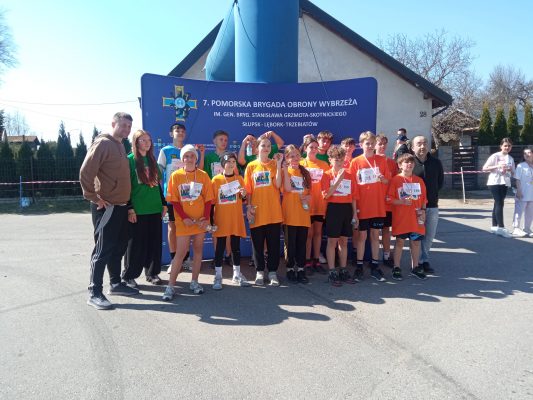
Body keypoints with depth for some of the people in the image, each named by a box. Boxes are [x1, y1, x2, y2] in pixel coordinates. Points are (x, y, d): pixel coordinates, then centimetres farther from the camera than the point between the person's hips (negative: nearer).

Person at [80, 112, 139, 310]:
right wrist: (94, 198, -17)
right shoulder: (103, 144, -12)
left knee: (119, 246, 15)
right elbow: (86, 172, -19)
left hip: (121, 207, 9)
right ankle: (94, 293, 3)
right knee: (103, 249, -4)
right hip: (106, 207, -9)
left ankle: (116, 283, 28)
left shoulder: (120, 146, 16)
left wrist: (127, 202, 15)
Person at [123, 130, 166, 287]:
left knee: (154, 242, 9)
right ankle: (128, 276, 13)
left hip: (155, 209, 6)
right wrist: (129, 208, -14)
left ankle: (152, 272, 22)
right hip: (137, 210, -5)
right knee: (135, 243, 0)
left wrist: (164, 203, 14)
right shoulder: (130, 160, -3)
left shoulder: (152, 160, 14)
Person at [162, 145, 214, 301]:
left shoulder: (203, 175, 2)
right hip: (183, 221, -2)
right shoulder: (176, 175, -1)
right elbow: (174, 200, -4)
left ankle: (194, 282, 21)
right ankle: (170, 286, 5)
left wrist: (206, 218, -9)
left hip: (200, 220, 2)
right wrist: (184, 218, -12)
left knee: (198, 250, 9)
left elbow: (208, 199, 1)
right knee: (181, 252, -3)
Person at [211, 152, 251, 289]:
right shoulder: (216, 180, -3)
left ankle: (237, 275, 23)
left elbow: (244, 200, 13)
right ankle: (218, 276, 12)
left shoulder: (239, 179, 5)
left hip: (236, 219, 3)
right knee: (220, 248, 3)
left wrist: (243, 195, -10)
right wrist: (211, 219, -5)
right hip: (221, 219, -3)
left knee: (236, 247, 10)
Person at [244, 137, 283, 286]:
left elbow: (277, 185, -10)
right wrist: (248, 207, -5)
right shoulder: (251, 166, 4)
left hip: (273, 212, 0)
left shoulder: (275, 164, 4)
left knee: (274, 243, 5)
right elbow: (248, 189, 4)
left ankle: (272, 272, 17)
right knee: (257, 244, 8)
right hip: (257, 212, 0)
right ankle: (259, 271, 22)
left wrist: (278, 164, -13)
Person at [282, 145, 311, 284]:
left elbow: (309, 192, 16)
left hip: (303, 213, 4)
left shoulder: (305, 172, 13)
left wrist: (307, 198, -5)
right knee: (290, 243, 2)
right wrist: (286, 170, -18)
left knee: (302, 242, 8)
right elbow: (288, 189, -16)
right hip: (290, 213, -4)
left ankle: (301, 269, 17)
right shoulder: (285, 171, 1)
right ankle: (290, 269, 14)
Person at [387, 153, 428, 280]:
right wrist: (402, 202, -18)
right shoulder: (395, 180, -4)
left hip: (416, 217, 4)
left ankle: (415, 267, 25)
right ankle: (396, 268, 15)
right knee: (400, 241, 4)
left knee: (416, 241, 11)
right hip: (401, 218, -4)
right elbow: (389, 198, -7)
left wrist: (423, 210, 1)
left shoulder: (419, 180, 9)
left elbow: (423, 198, 14)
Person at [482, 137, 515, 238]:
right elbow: (484, 168, -7)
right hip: (495, 183, -6)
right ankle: (501, 228, -13)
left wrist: (510, 170, -7)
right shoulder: (495, 156, -4)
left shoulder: (511, 159, 13)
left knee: (498, 204, 8)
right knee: (499, 204, -12)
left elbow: (513, 174, 16)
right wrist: (497, 166, -18)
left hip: (505, 183, 6)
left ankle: (494, 226, 14)